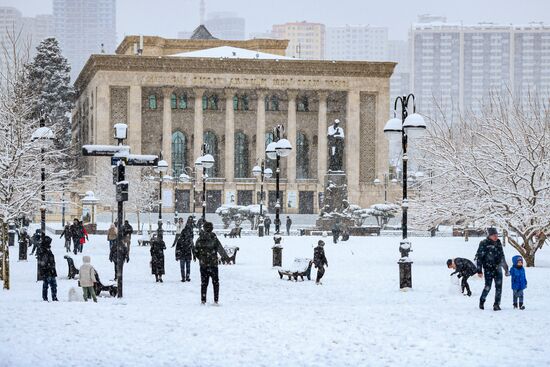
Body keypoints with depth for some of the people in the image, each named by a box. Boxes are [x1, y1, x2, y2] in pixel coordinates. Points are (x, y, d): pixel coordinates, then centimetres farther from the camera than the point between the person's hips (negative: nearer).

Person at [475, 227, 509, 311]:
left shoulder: (498, 243, 11)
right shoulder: (484, 244, -8)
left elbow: (502, 256, 21)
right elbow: (479, 257, -8)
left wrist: (506, 268, 23)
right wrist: (479, 270, -12)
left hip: (498, 269, 5)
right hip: (488, 269, -5)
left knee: (499, 287, -2)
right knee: (488, 287, -5)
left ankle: (497, 305, 5)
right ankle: (482, 301, 20)